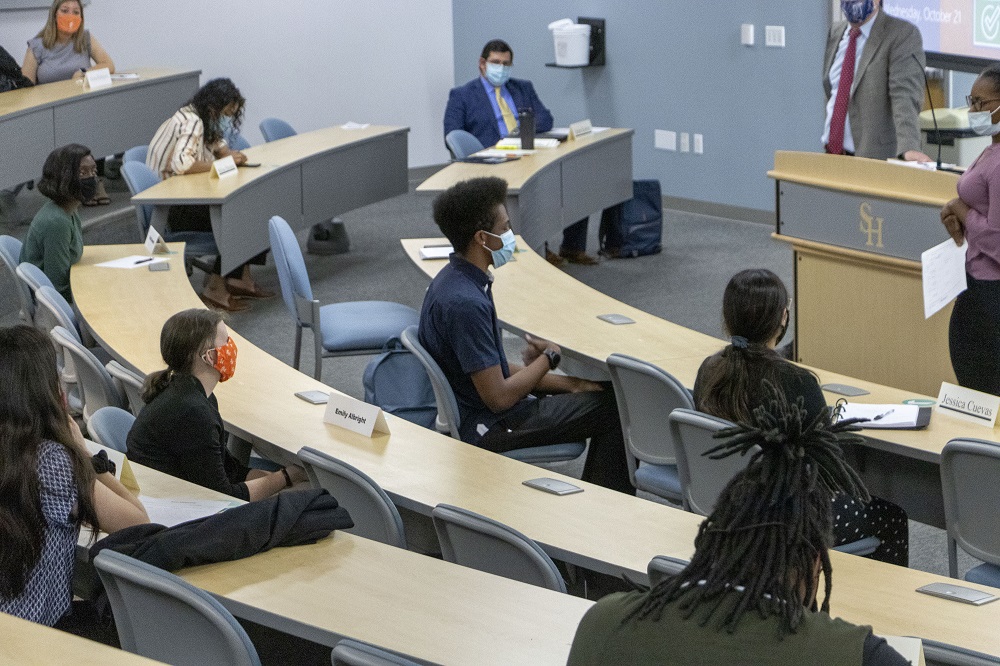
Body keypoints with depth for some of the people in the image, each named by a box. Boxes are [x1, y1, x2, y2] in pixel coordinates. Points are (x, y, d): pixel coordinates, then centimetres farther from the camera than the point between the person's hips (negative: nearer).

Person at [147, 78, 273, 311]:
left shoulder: (202, 119, 9)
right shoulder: (192, 123, -20)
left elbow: (217, 143, 26)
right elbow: (180, 163, -33)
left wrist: (230, 153, 2)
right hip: (173, 210, -10)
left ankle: (241, 279, 1)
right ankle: (215, 290, -11)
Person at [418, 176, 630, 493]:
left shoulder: (456, 280, 5)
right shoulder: (465, 302, -28)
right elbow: (498, 397, -26)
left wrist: (569, 384, 5)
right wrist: (549, 357, -10)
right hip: (485, 427, -10)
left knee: (604, 392, 19)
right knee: (613, 411, -6)